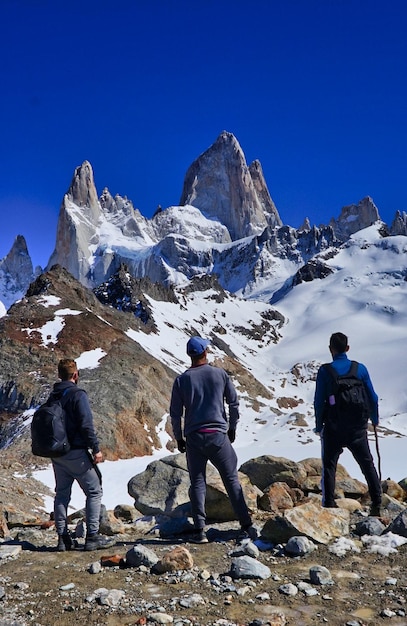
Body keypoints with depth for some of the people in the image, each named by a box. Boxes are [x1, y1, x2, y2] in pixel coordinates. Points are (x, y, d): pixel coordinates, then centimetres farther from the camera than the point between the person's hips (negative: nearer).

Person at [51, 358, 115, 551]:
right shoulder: (78, 395, -13)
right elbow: (86, 424, -19)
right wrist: (96, 448, -13)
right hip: (76, 452, -7)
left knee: (61, 494, 13)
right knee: (94, 492, 2)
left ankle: (62, 538, 16)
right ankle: (92, 537, 0)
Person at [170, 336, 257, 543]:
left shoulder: (181, 380, 0)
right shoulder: (220, 374, 0)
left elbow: (175, 413, 2)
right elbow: (234, 403, 4)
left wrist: (179, 438, 13)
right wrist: (232, 428, 17)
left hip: (193, 438, 1)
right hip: (218, 436, 0)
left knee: (197, 483, 9)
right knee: (232, 480, 7)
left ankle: (199, 530, 7)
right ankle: (247, 526, 10)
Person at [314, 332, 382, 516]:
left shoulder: (325, 370, -8)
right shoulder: (360, 368, -1)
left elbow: (319, 401, -6)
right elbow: (372, 397, 4)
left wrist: (319, 425, 6)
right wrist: (375, 419, 20)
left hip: (333, 428, -2)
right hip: (357, 428, 2)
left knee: (329, 466, 9)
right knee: (367, 464, 15)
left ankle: (329, 505, 7)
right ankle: (376, 504, 13)